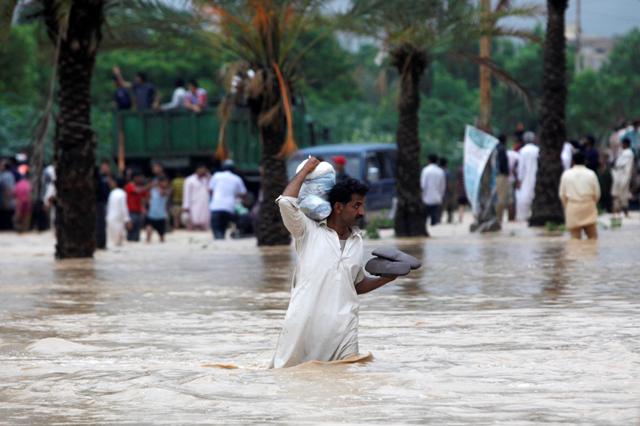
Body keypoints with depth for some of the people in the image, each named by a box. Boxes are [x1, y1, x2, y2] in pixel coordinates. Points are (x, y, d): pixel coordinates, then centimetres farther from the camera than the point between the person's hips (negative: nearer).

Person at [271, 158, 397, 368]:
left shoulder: (357, 241, 16)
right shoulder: (309, 231, 1)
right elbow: (286, 202, -16)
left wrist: (385, 279, 9)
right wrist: (306, 170, -4)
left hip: (342, 326, 4)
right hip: (305, 324, -4)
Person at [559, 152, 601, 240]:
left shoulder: (566, 174, -2)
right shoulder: (591, 174, -3)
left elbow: (562, 194, 1)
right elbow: (597, 193, 1)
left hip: (572, 208, 0)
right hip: (588, 207, 0)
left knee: (575, 237, 1)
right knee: (593, 236, 6)